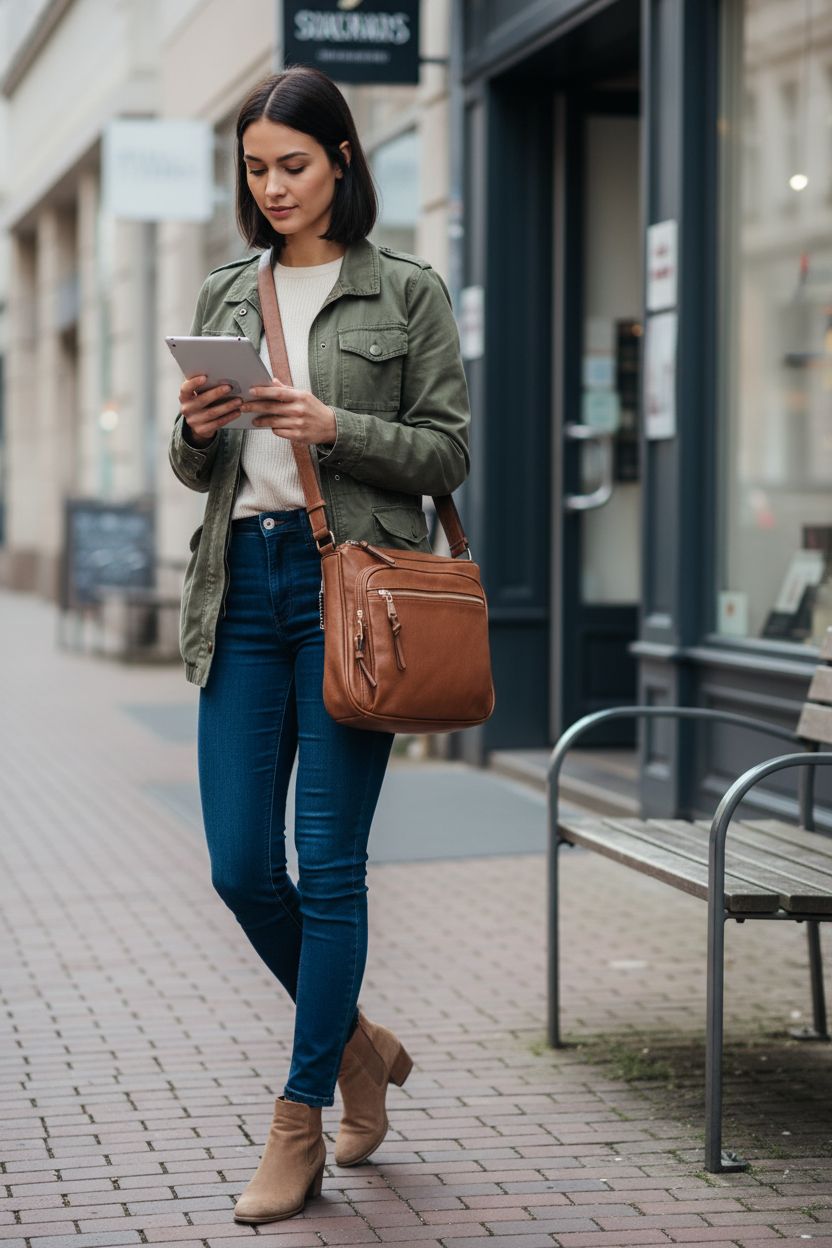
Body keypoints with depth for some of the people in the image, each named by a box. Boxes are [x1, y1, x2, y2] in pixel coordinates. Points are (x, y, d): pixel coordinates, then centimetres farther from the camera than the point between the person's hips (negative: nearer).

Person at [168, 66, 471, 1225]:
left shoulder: (408, 292, 1)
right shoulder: (224, 295, 14)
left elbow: (448, 453, -1)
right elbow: (195, 472, 17)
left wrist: (335, 428, -16)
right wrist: (196, 429, -5)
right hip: (242, 582, 5)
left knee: (329, 863, -4)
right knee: (240, 866, 2)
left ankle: (301, 1126, 5)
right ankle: (357, 1042, 27)